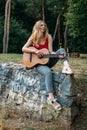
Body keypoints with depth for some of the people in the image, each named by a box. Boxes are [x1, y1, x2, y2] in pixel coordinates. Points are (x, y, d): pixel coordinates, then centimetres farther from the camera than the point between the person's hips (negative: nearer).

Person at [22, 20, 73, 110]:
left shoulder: (48, 37, 2)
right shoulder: (33, 37, -1)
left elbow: (50, 51, -5)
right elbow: (23, 49, -8)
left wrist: (58, 55, -26)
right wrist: (36, 51, -22)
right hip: (37, 62, -3)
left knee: (61, 50, -18)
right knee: (48, 72, -36)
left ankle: (66, 67, -45)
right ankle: (51, 98, -38)